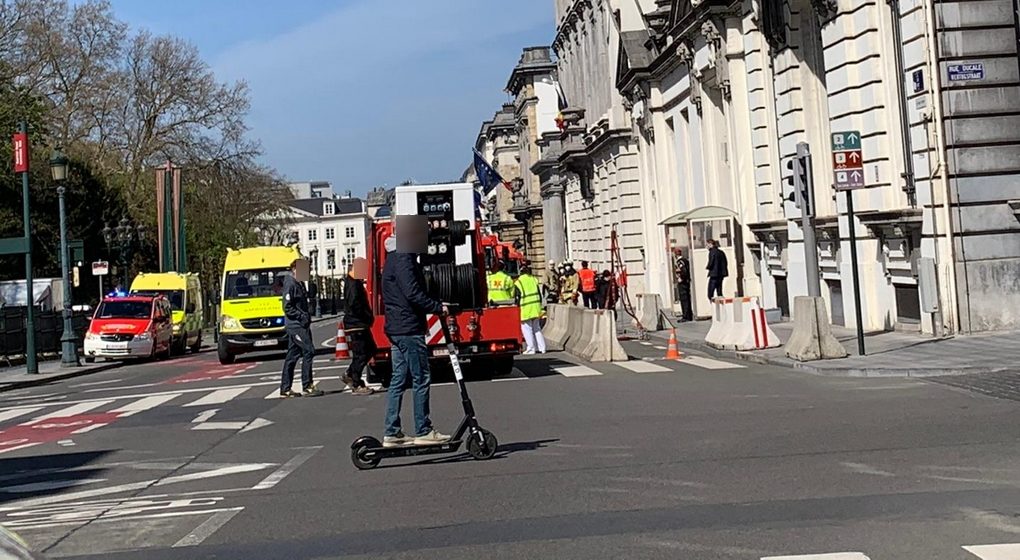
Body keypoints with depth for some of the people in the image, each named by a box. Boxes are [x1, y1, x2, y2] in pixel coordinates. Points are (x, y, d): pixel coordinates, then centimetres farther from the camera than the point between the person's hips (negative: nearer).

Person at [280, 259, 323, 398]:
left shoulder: (300, 284, 16)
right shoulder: (290, 284, -12)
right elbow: (287, 307, -16)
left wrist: (306, 316, 11)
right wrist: (302, 317, -18)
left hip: (301, 325, 10)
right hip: (295, 325, -10)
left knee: (292, 356, 10)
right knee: (308, 351, -13)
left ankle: (285, 389, 14)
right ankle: (307, 386, -11)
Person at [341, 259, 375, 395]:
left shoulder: (355, 282, 16)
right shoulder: (353, 284, -16)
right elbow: (354, 305, -24)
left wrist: (369, 316, 9)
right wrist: (368, 316, -14)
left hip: (360, 324, 10)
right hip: (356, 324, -10)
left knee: (370, 349, 15)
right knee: (360, 354, -5)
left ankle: (349, 375, 21)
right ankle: (357, 385, 3)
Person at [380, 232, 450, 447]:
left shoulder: (394, 259, 19)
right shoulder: (403, 259, -14)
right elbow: (413, 294, -23)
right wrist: (439, 308, -18)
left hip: (397, 328, 11)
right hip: (408, 328, -11)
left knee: (398, 380, 11)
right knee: (421, 379, -4)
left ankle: (392, 433, 12)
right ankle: (423, 432, 0)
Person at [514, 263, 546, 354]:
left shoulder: (518, 283, -9)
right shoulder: (534, 280, 5)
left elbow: (518, 298, -9)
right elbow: (539, 295, 9)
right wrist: (540, 306, 17)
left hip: (526, 310, -5)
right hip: (536, 308, 5)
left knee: (527, 329, 3)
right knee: (537, 328, 14)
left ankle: (531, 349, 2)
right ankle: (541, 348, 15)